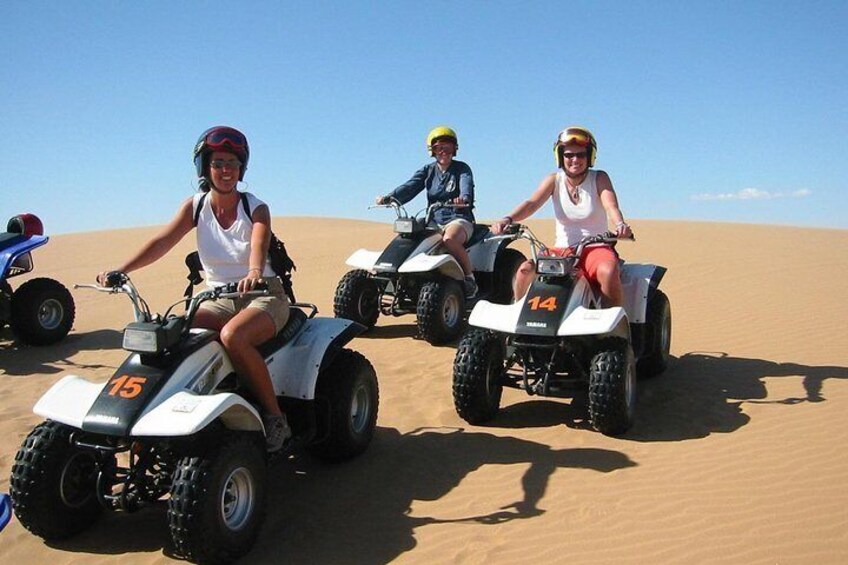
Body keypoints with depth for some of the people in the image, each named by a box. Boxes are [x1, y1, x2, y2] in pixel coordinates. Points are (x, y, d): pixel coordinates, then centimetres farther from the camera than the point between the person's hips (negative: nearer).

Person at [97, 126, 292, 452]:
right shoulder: (195, 206, 2)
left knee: (232, 336, -34)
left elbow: (259, 246, -28)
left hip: (263, 294, -4)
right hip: (219, 299, 4)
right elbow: (163, 242, -12)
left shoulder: (255, 209, -7)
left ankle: (275, 419, -20)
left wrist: (254, 273, -52)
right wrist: (121, 270, -28)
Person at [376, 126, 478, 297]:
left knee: (449, 238, -37)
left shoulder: (462, 169, 4)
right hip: (434, 222, 4)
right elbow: (409, 187, -2)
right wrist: (388, 198, -20)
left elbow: (467, 185, -18)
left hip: (459, 219, -4)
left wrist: (464, 198, -43)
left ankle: (470, 277, -19)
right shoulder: (427, 171, 13)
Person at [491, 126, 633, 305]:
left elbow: (611, 206, -17)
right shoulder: (554, 180, 4)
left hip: (596, 248, -2)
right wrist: (508, 219, -32)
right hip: (561, 249, 2)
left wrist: (620, 225, -41)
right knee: (525, 271, -23)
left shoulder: (599, 179, 0)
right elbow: (532, 203, -11)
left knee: (608, 271, -35)